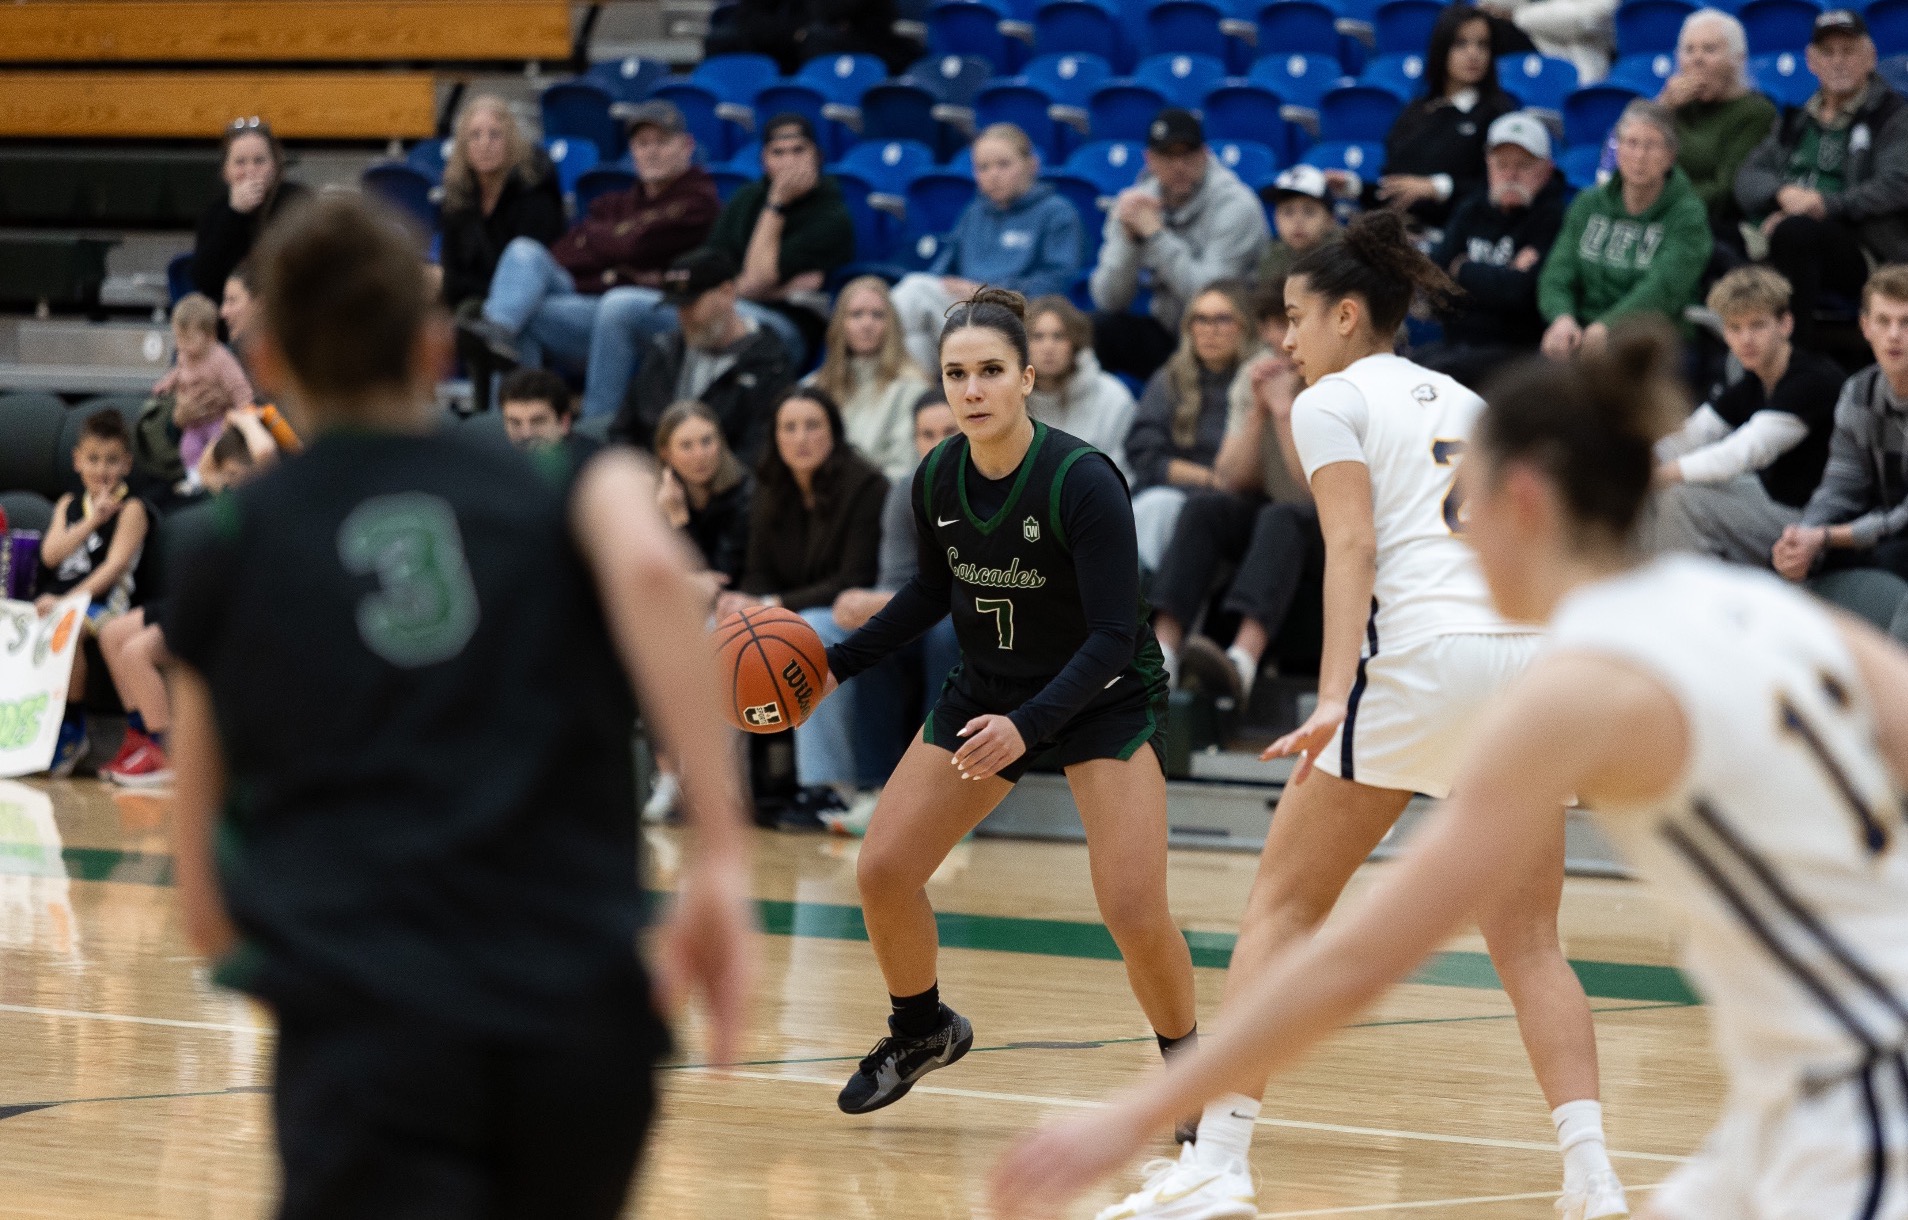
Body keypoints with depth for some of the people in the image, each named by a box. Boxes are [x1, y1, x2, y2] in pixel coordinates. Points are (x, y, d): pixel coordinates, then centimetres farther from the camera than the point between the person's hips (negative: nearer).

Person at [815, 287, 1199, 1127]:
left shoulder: (1083, 482, -27)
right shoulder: (937, 480, -10)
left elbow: (1114, 635, -27)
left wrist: (1028, 726, -38)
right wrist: (840, 663, 4)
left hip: (1104, 699, -5)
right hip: (986, 690, 5)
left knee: (1134, 912, -20)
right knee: (882, 870, -2)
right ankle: (922, 1031, 26)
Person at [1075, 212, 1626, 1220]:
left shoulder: (1332, 400, 7)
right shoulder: (1468, 404, 26)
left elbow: (1353, 544, -8)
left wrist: (1331, 699, -18)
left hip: (1420, 655, -6)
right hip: (1527, 655, 6)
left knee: (1279, 911, 6)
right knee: (1528, 948, 10)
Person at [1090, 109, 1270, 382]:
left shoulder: (1235, 205, -13)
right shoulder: (1136, 201, 2)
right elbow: (1109, 301, -6)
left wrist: (1154, 233, -23)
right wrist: (1128, 234, -20)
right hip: (1164, 334, 5)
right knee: (1096, 327, -21)